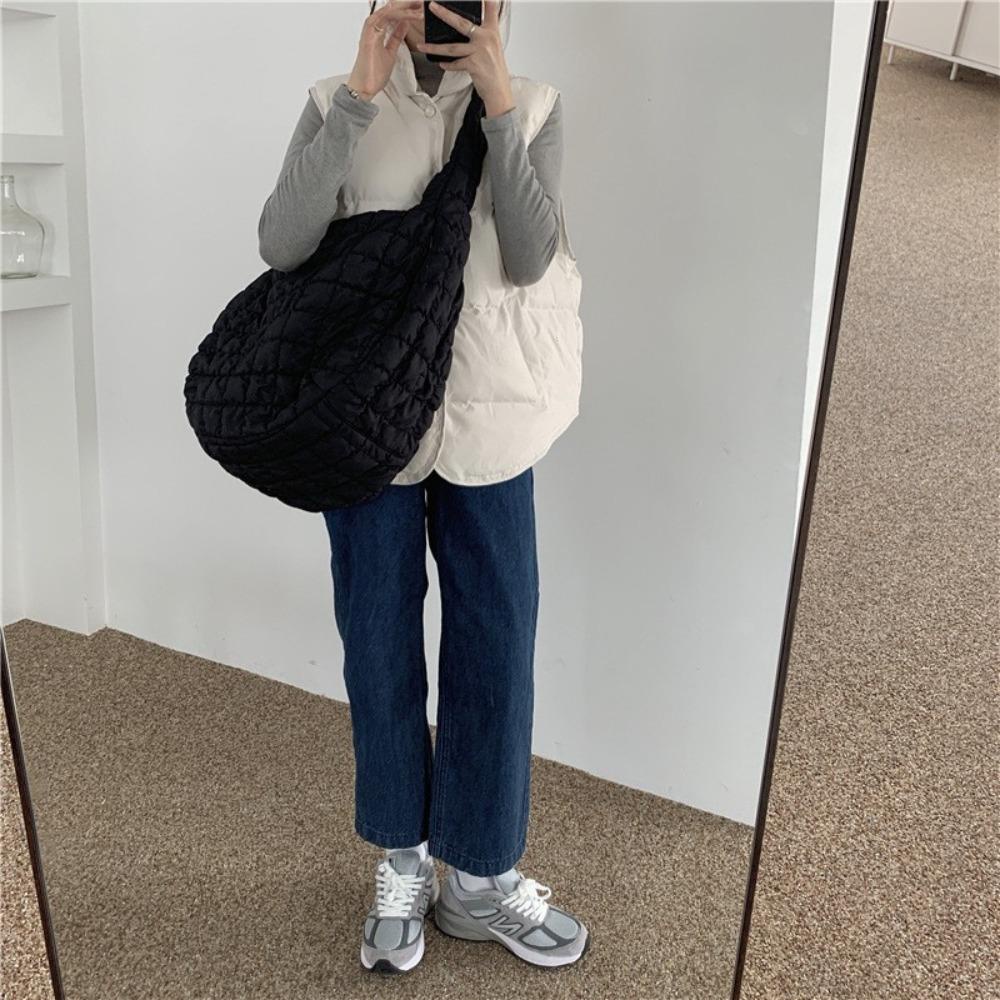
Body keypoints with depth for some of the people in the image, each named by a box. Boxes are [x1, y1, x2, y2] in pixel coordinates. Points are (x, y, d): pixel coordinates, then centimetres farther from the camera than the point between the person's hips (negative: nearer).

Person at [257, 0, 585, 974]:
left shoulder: (532, 107, 2)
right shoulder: (338, 103, 0)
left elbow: (531, 259, -12)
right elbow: (281, 243, -14)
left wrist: (497, 104, -19)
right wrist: (358, 96, -19)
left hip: (488, 415, 1)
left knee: (496, 643, 6)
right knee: (379, 643, 9)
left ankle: (480, 878, 25)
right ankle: (402, 860, 29)